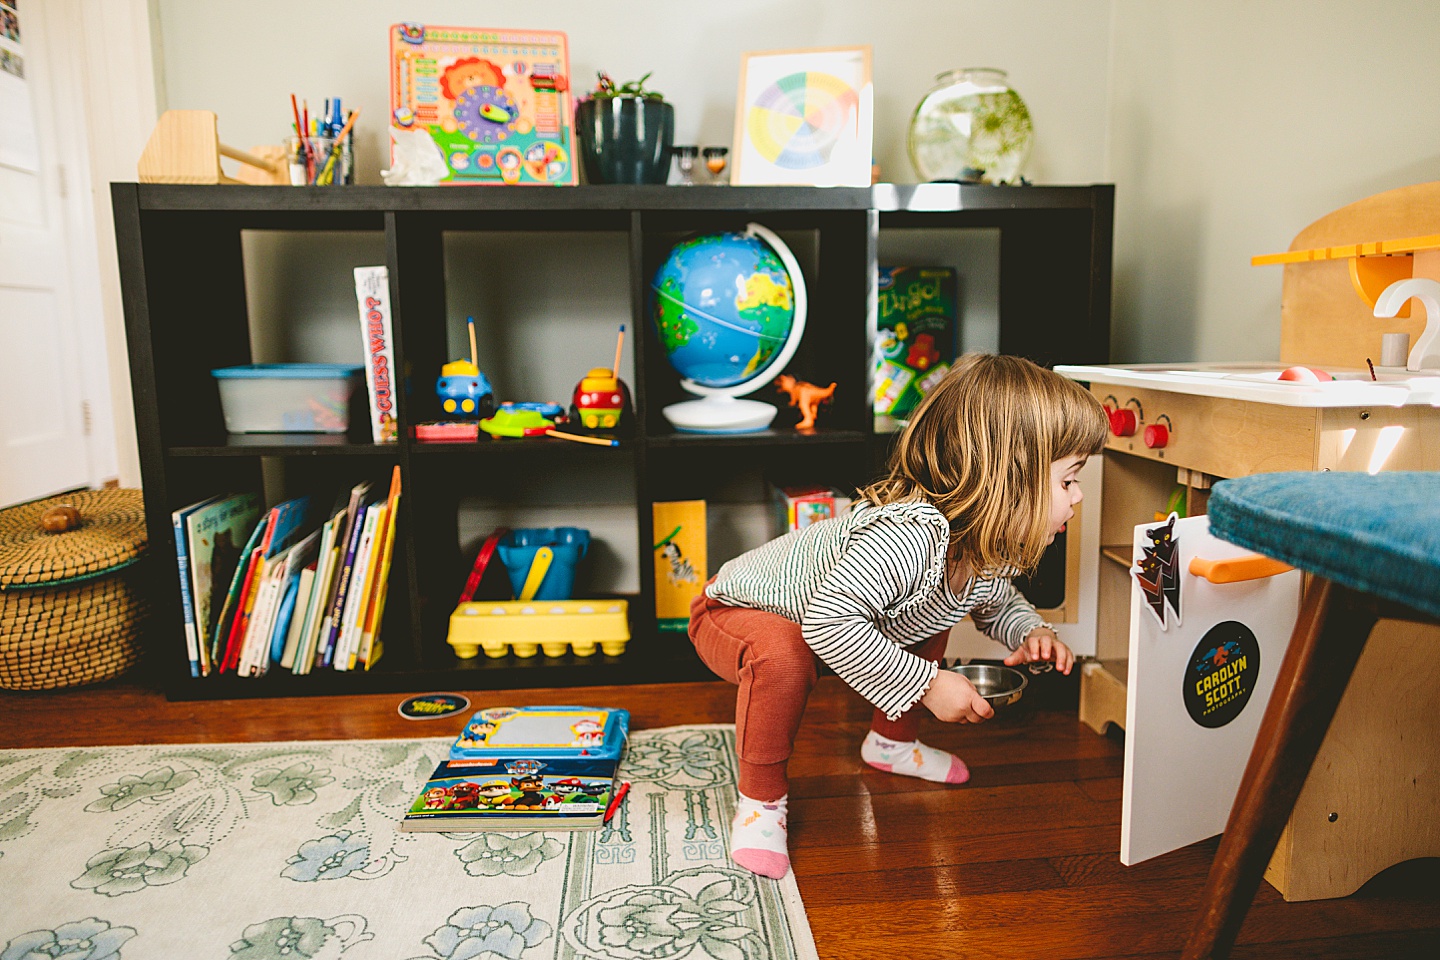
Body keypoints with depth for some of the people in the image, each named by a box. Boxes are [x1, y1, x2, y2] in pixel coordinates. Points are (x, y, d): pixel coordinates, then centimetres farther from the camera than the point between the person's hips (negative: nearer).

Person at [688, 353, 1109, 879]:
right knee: (782, 655, -39)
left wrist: (1031, 632, -10)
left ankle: (891, 742, 32)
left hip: (829, 619, 9)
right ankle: (761, 798, -12)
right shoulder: (908, 537, -43)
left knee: (930, 617, 11)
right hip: (736, 612, -8)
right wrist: (927, 684, -37)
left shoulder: (993, 551, -10)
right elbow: (829, 622, -46)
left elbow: (999, 602, 12)